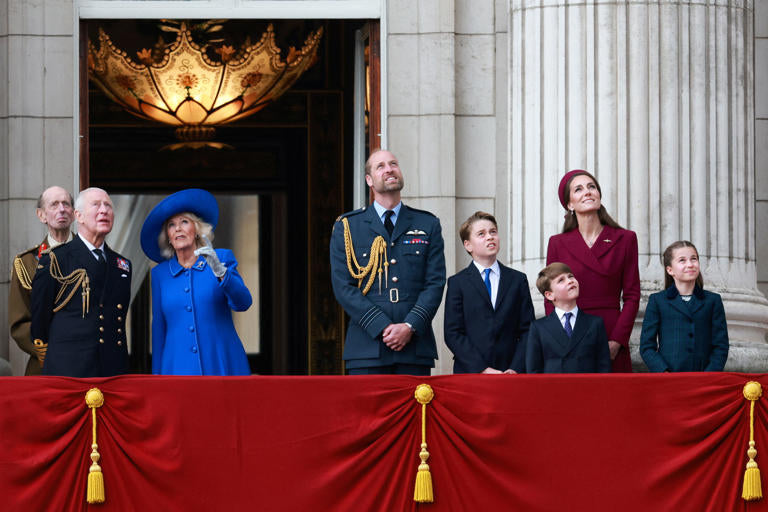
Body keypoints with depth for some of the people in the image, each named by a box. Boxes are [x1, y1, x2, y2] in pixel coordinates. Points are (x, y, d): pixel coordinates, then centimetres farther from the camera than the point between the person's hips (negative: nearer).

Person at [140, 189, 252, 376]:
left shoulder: (222, 259, 5)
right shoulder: (160, 274, 10)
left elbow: (243, 303, -9)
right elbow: (158, 327, 14)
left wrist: (220, 272, -25)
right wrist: (157, 376, 13)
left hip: (221, 367, -2)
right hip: (179, 370, 2)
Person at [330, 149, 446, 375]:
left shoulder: (428, 225, 14)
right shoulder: (346, 227, 9)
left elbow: (435, 283, 7)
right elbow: (343, 286, 1)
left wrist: (410, 326, -9)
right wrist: (382, 328, -11)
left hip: (416, 348, 1)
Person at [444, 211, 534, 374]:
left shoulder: (518, 280, 11)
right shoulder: (457, 283, 5)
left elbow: (527, 330, 6)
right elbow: (452, 334, -2)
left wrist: (516, 369, -8)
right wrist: (482, 369, -11)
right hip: (469, 373, -2)